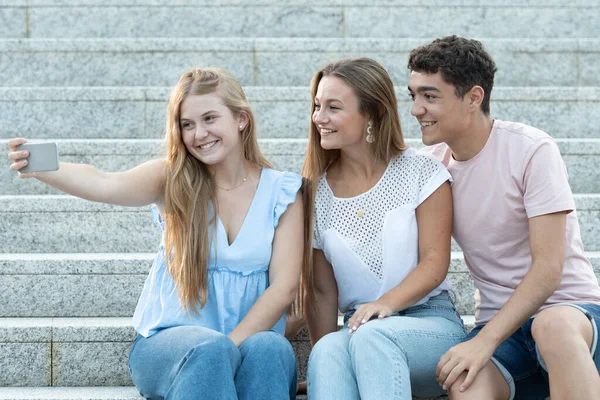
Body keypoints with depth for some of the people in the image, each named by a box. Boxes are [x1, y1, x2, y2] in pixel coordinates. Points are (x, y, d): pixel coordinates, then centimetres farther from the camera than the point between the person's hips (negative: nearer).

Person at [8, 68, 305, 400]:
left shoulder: (283, 193, 2)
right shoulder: (173, 179, 0)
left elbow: (284, 286, -3)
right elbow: (104, 186, -20)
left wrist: (230, 344, -17)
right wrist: (39, 167, -40)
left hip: (250, 335, 1)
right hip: (168, 339, -1)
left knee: (269, 349, -34)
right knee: (208, 351, -35)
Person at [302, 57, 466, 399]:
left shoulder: (421, 172, 0)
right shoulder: (316, 194, 8)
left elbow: (435, 262, -7)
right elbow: (321, 291, 8)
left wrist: (386, 302, -25)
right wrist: (326, 353, -5)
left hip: (432, 323, -2)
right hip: (360, 330, 2)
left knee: (371, 336, -37)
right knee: (327, 352, -35)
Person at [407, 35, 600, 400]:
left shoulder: (532, 150, -11)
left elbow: (548, 269, -16)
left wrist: (485, 341, -25)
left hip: (570, 308, -2)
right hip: (499, 322, 3)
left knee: (553, 325, -40)